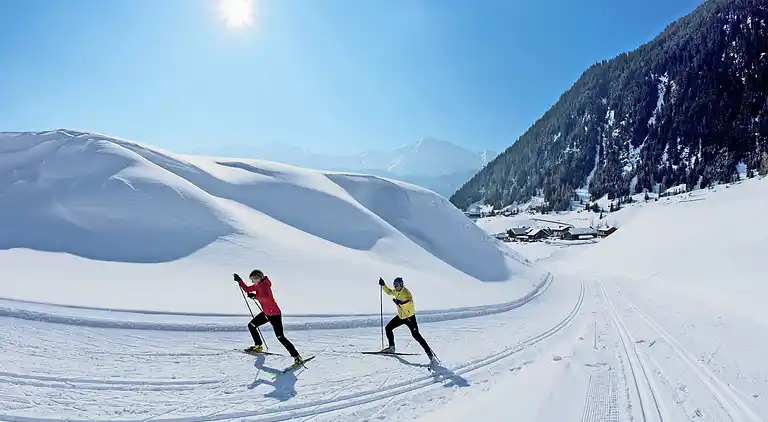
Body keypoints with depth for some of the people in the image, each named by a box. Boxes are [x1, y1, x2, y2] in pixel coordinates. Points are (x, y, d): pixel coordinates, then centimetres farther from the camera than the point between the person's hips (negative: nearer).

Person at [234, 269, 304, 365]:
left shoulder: (265, 284, -21)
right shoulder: (257, 285, 6)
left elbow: (267, 298, -38)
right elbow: (247, 289, 20)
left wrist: (255, 296, -30)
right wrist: (239, 280, 11)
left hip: (275, 314, -10)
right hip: (266, 313, 10)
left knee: (281, 337, -10)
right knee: (251, 325, 15)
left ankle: (297, 357, -6)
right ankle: (258, 346, 30)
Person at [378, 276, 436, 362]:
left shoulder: (406, 292, -22)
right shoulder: (396, 292, 3)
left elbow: (411, 303, -36)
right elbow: (389, 292, 24)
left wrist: (401, 302, -49)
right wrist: (383, 285, 12)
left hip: (409, 316, -8)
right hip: (400, 316, 8)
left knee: (416, 335, -12)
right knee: (388, 328, 8)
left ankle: (429, 352, -4)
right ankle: (391, 347, 22)